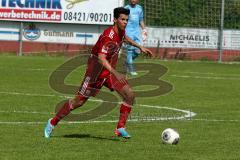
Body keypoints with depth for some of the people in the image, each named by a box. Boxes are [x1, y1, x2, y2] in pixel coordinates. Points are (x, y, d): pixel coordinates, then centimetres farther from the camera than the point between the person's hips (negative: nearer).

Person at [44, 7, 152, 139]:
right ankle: (53, 122, 18)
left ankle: (120, 128, -2)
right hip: (96, 71, -8)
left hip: (110, 71, 8)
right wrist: (115, 73, -49)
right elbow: (101, 58, -39)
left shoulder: (121, 31, -1)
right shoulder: (108, 36, -28)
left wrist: (140, 47, 28)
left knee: (129, 95, -8)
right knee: (79, 101, 0)